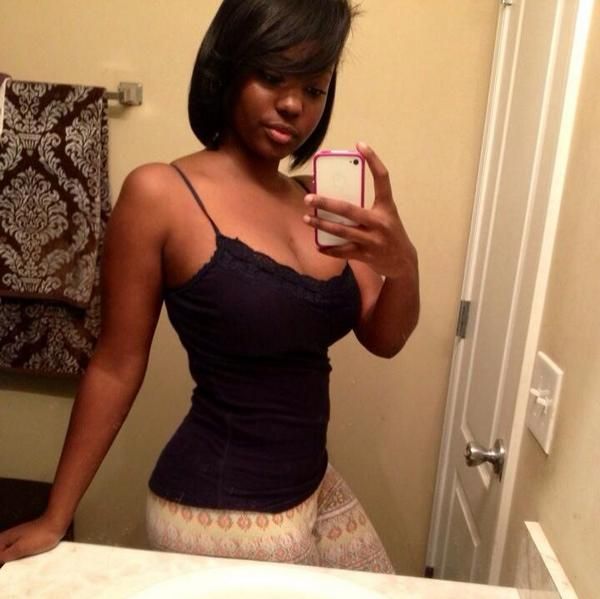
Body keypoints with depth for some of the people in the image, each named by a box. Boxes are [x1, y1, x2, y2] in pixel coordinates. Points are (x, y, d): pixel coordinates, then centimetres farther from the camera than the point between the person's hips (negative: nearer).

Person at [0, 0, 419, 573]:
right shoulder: (159, 194, -15)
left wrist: (402, 262, -22)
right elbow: (116, 366, -10)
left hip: (315, 490, 7)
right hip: (216, 513, -6)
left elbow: (384, 338, -1)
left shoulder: (314, 203, 1)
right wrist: (54, 519, -5)